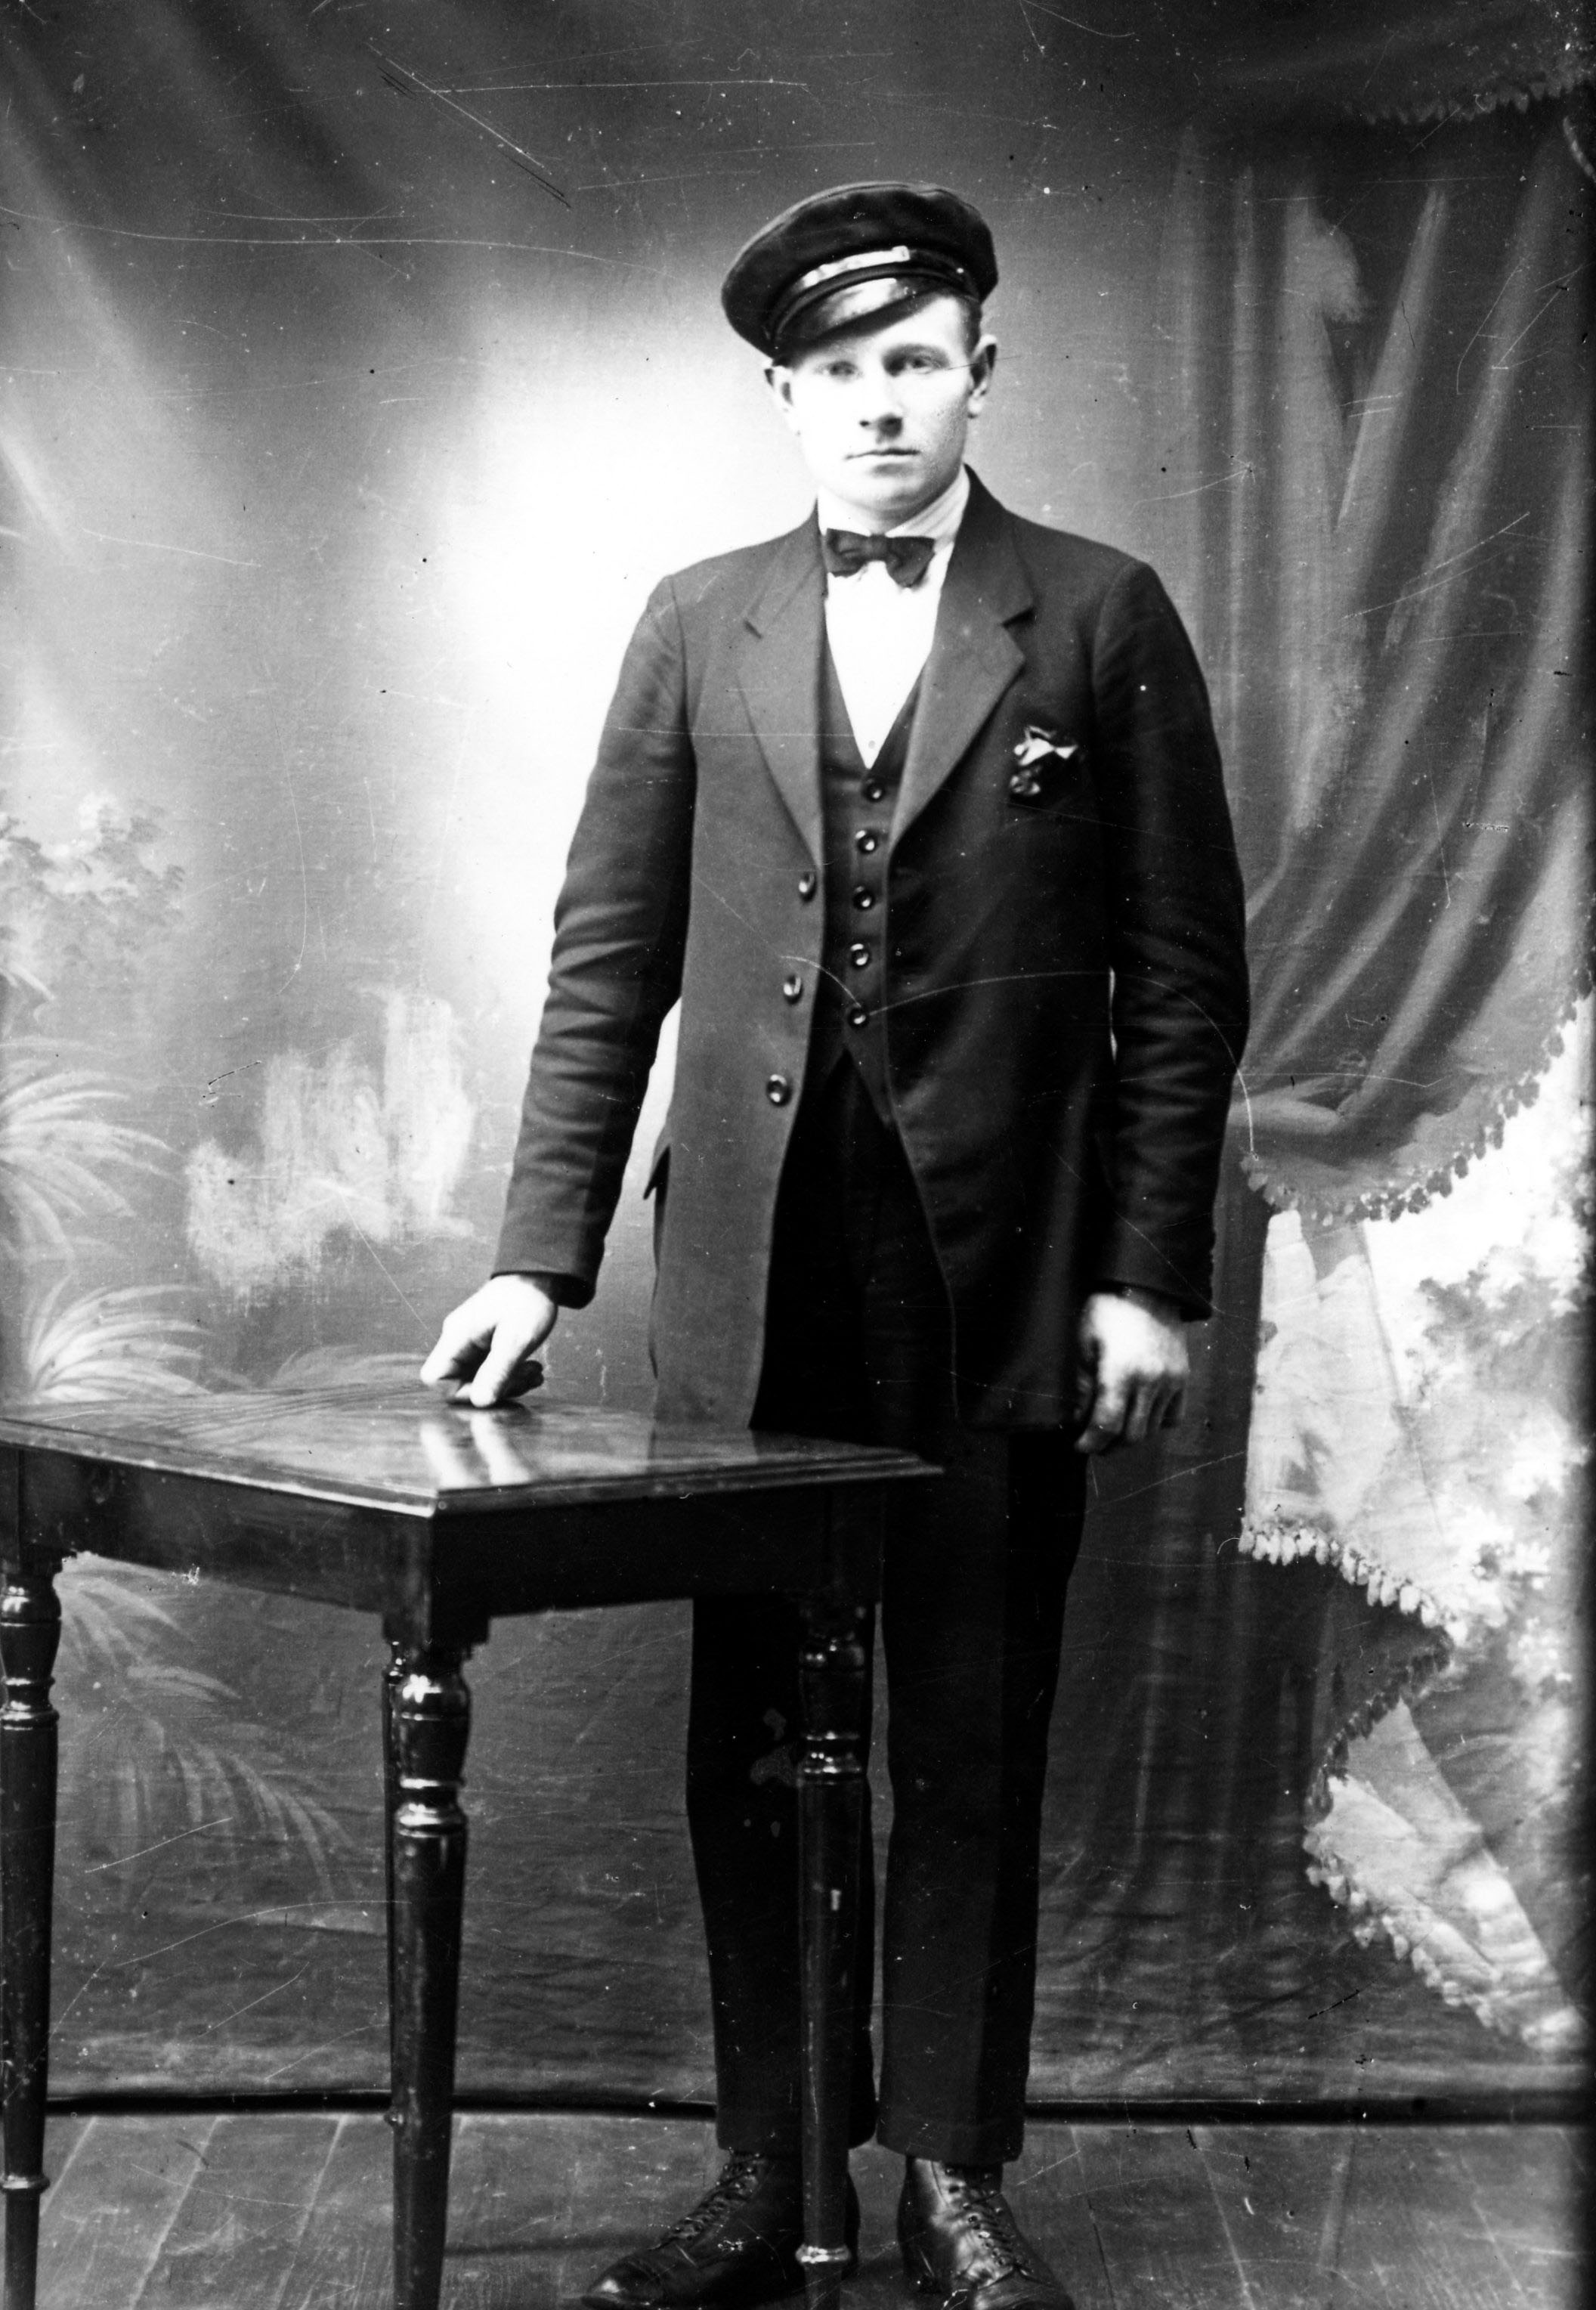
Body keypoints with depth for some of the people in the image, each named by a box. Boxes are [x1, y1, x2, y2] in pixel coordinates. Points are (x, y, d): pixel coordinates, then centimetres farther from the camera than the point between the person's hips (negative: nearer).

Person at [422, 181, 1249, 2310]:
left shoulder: (1102, 620, 3)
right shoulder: (701, 624, 9)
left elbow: (1185, 973, 1)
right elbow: (609, 960, 8)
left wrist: (1150, 1277, -4)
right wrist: (540, 1256, 2)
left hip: (1006, 1277, -2)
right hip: (754, 1280, 2)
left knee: (973, 1753, 6)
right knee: (750, 1752, 7)